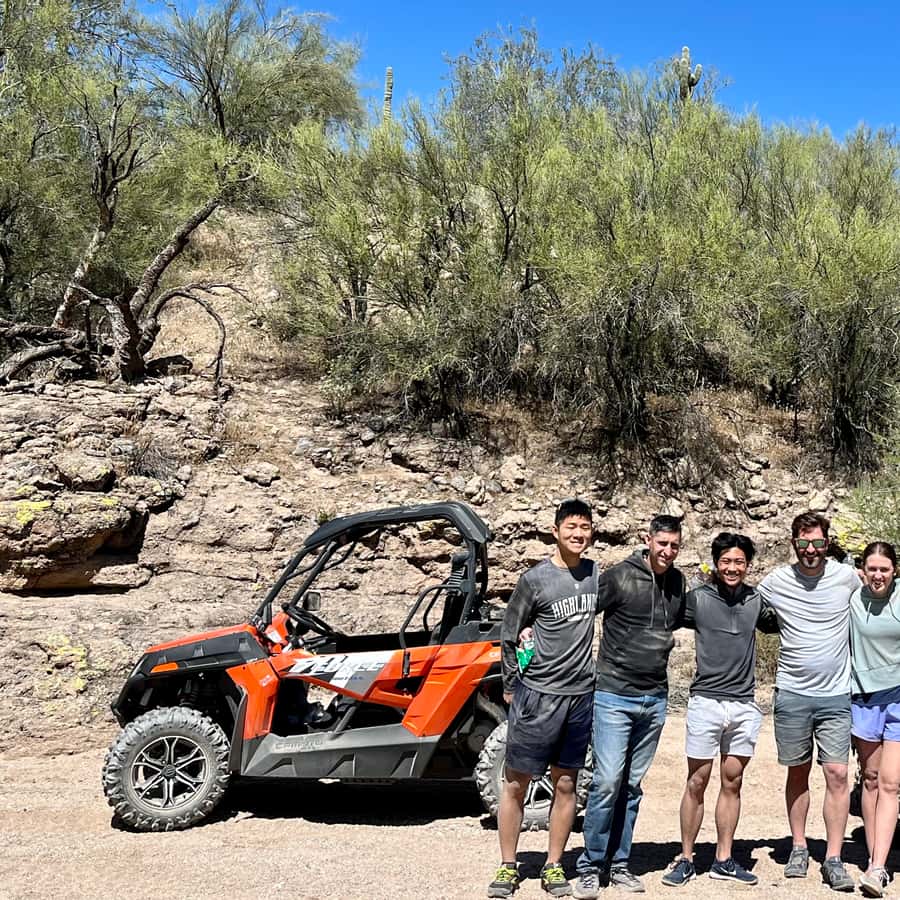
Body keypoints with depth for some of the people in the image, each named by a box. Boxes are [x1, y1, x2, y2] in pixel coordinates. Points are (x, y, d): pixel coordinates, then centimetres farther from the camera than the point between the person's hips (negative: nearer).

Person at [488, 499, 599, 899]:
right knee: (516, 783, 3)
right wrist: (512, 687, 0)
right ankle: (507, 867, 14)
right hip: (538, 694, -4)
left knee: (565, 784, 9)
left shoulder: (595, 574, 6)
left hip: (580, 695, 4)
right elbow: (507, 637, -1)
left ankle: (553, 867, 19)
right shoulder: (535, 579, -7)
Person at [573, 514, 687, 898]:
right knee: (607, 781, -9)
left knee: (632, 784, 11)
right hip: (614, 696, -5)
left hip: (655, 699, 5)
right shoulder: (620, 576, -10)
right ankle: (590, 866, 5)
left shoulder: (678, 582, 7)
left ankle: (618, 863, 22)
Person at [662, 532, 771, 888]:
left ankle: (724, 860, 21)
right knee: (697, 782, 4)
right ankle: (686, 860, 15)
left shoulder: (757, 601, 6)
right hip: (705, 701, -3)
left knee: (732, 782, 10)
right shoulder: (698, 598, -3)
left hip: (744, 705, 3)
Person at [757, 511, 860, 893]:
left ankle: (833, 860, 4)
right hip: (791, 694, 0)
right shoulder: (774, 582, -4)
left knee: (837, 774, -4)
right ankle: (798, 847, 24)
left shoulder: (847, 578, -2)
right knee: (797, 773, 11)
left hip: (836, 695, 0)